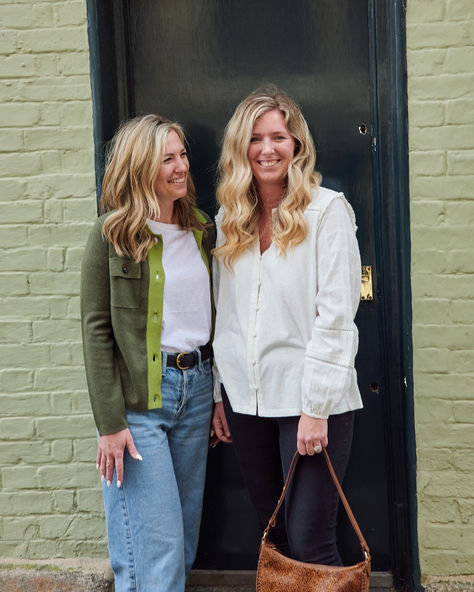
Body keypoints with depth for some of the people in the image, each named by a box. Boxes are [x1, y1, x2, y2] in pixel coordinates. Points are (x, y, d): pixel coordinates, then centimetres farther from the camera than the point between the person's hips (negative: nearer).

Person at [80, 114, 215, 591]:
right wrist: (110, 423, -14)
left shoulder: (201, 230, 9)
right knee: (155, 551, -3)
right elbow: (96, 329, -9)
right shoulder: (112, 233, -7)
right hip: (138, 398, -5)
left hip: (195, 387, 6)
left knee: (184, 540, 14)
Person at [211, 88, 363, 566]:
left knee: (309, 542, -3)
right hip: (245, 397, 5)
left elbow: (335, 316, -12)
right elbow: (224, 315, 12)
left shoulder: (327, 210, -7)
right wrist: (218, 394, 10)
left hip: (311, 399, -5)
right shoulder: (228, 219, 10)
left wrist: (316, 407, -15)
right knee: (272, 533, 15)